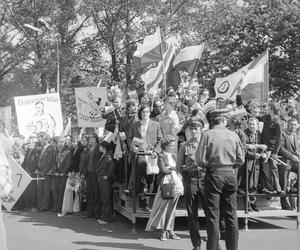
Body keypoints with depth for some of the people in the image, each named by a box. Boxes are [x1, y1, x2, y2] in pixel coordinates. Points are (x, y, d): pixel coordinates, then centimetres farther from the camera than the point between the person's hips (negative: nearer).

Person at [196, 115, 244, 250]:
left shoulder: (207, 134, -5)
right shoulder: (234, 136, 4)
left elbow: (200, 159, -9)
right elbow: (240, 159, 6)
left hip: (214, 175, -3)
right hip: (230, 175, 3)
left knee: (213, 215, 1)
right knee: (231, 215, 10)